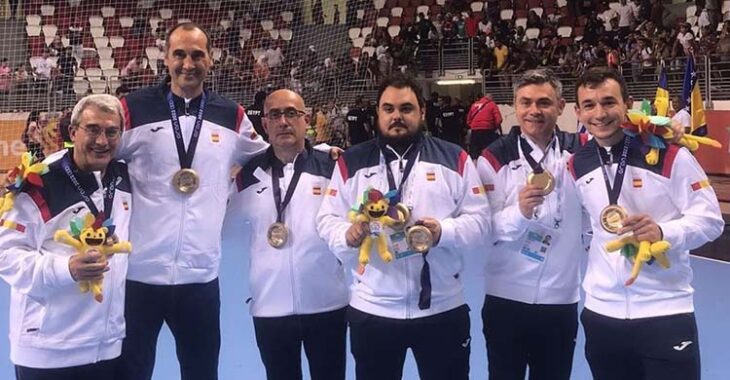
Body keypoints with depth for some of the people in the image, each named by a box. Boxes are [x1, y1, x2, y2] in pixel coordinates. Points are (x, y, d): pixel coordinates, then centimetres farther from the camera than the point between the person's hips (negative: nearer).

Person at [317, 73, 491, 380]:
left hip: (442, 308, 0)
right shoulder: (351, 162, 3)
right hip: (371, 310, 1)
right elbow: (327, 219, 5)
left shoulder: (454, 159, 1)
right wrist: (348, 235, -18)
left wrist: (444, 232, -19)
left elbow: (479, 218, 0)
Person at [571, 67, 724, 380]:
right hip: (601, 313, 4)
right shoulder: (576, 164, 4)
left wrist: (663, 231, -25)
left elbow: (711, 219, -10)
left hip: (665, 313, -4)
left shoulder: (669, 154, -10)